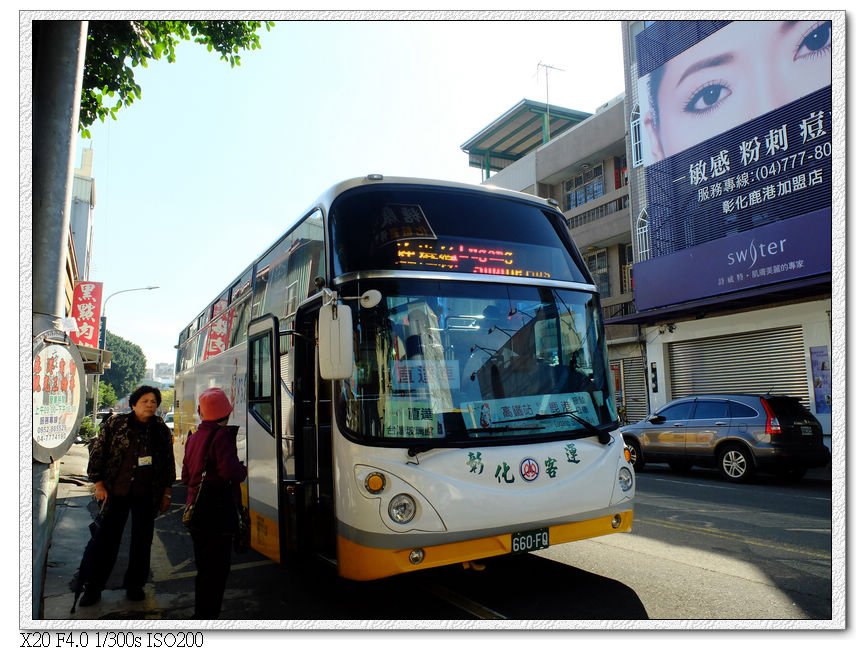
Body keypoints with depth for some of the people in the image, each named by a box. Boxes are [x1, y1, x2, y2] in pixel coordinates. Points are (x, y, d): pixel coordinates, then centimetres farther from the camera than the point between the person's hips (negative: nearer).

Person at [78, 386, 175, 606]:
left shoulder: (161, 430, 3)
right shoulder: (115, 424, -4)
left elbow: (168, 462, 8)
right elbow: (97, 453, -2)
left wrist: (166, 492, 7)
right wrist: (98, 484, -5)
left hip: (147, 495, 2)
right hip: (116, 491, -2)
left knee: (142, 540, 10)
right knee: (106, 538, 2)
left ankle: (135, 584, 24)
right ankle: (93, 587, 17)